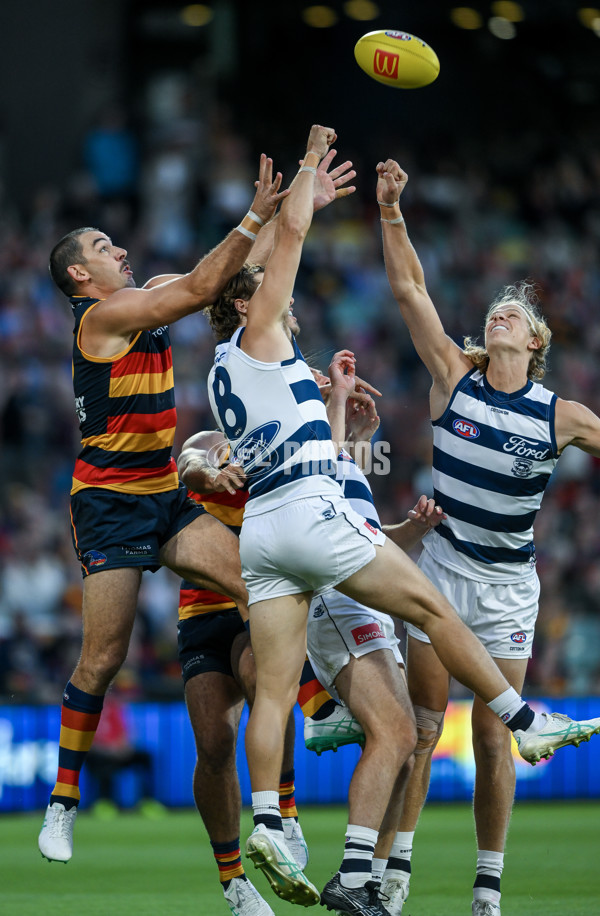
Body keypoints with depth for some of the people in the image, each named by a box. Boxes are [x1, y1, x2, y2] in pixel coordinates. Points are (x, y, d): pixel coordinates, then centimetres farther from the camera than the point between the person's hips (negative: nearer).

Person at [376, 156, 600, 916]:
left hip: (508, 588, 0)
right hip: (441, 570, 0)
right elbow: (408, 288, -7)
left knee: (493, 739, 1)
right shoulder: (453, 377, -3)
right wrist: (391, 210, -13)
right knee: (421, 724, -2)